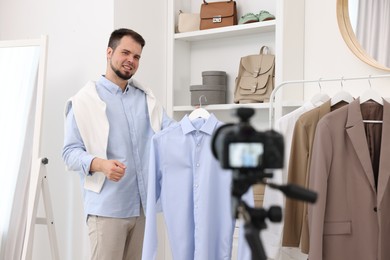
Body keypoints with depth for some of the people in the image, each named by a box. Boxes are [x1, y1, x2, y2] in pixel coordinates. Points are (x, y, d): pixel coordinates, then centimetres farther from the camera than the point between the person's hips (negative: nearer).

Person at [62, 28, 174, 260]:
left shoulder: (146, 97, 12)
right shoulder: (84, 101, -2)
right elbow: (70, 151, -6)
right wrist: (100, 164, -24)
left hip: (143, 204, 5)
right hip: (107, 207, -5)